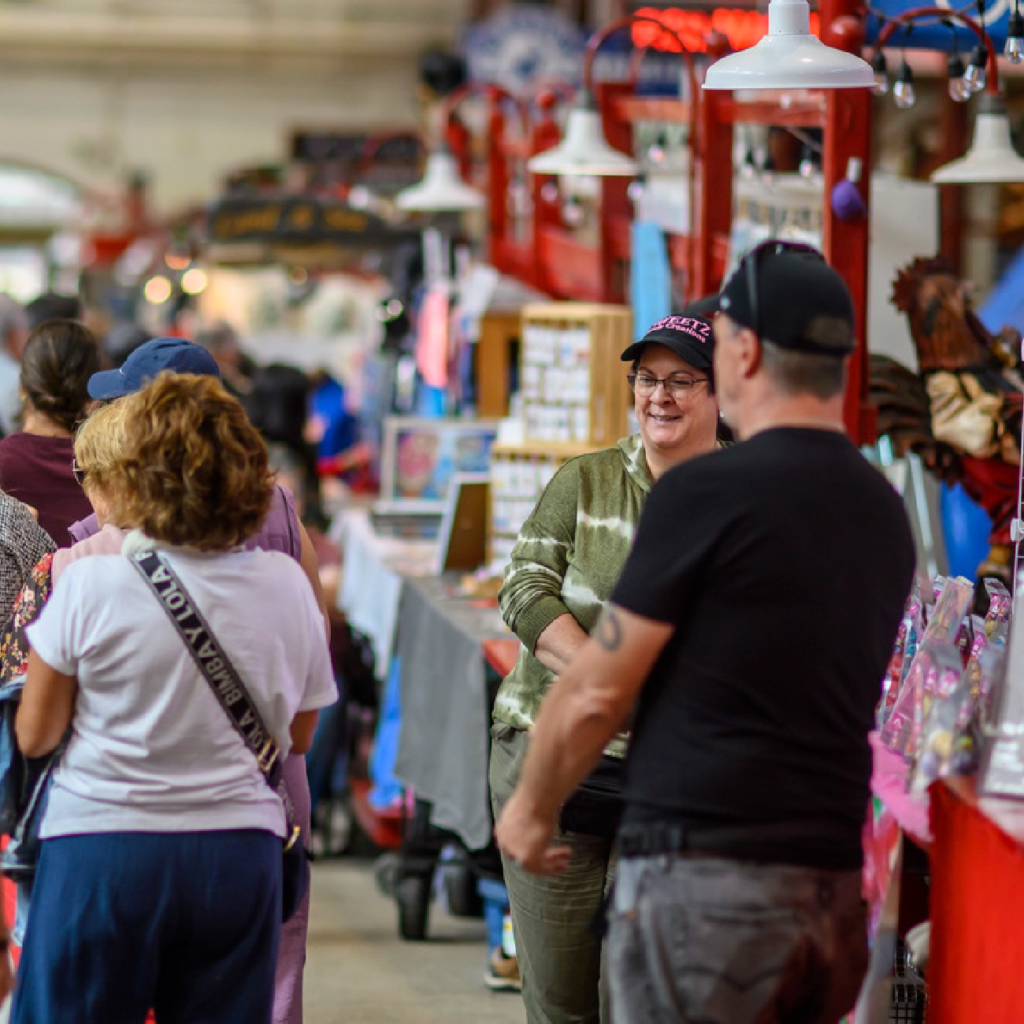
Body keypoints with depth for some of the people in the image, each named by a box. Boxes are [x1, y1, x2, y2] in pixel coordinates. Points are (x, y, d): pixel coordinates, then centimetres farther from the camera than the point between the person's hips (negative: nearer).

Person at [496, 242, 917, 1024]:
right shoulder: (885, 512, 12)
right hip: (834, 881, 7)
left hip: (705, 872, -7)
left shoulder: (709, 492, -10)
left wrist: (533, 807, 11)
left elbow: (595, 696, -6)